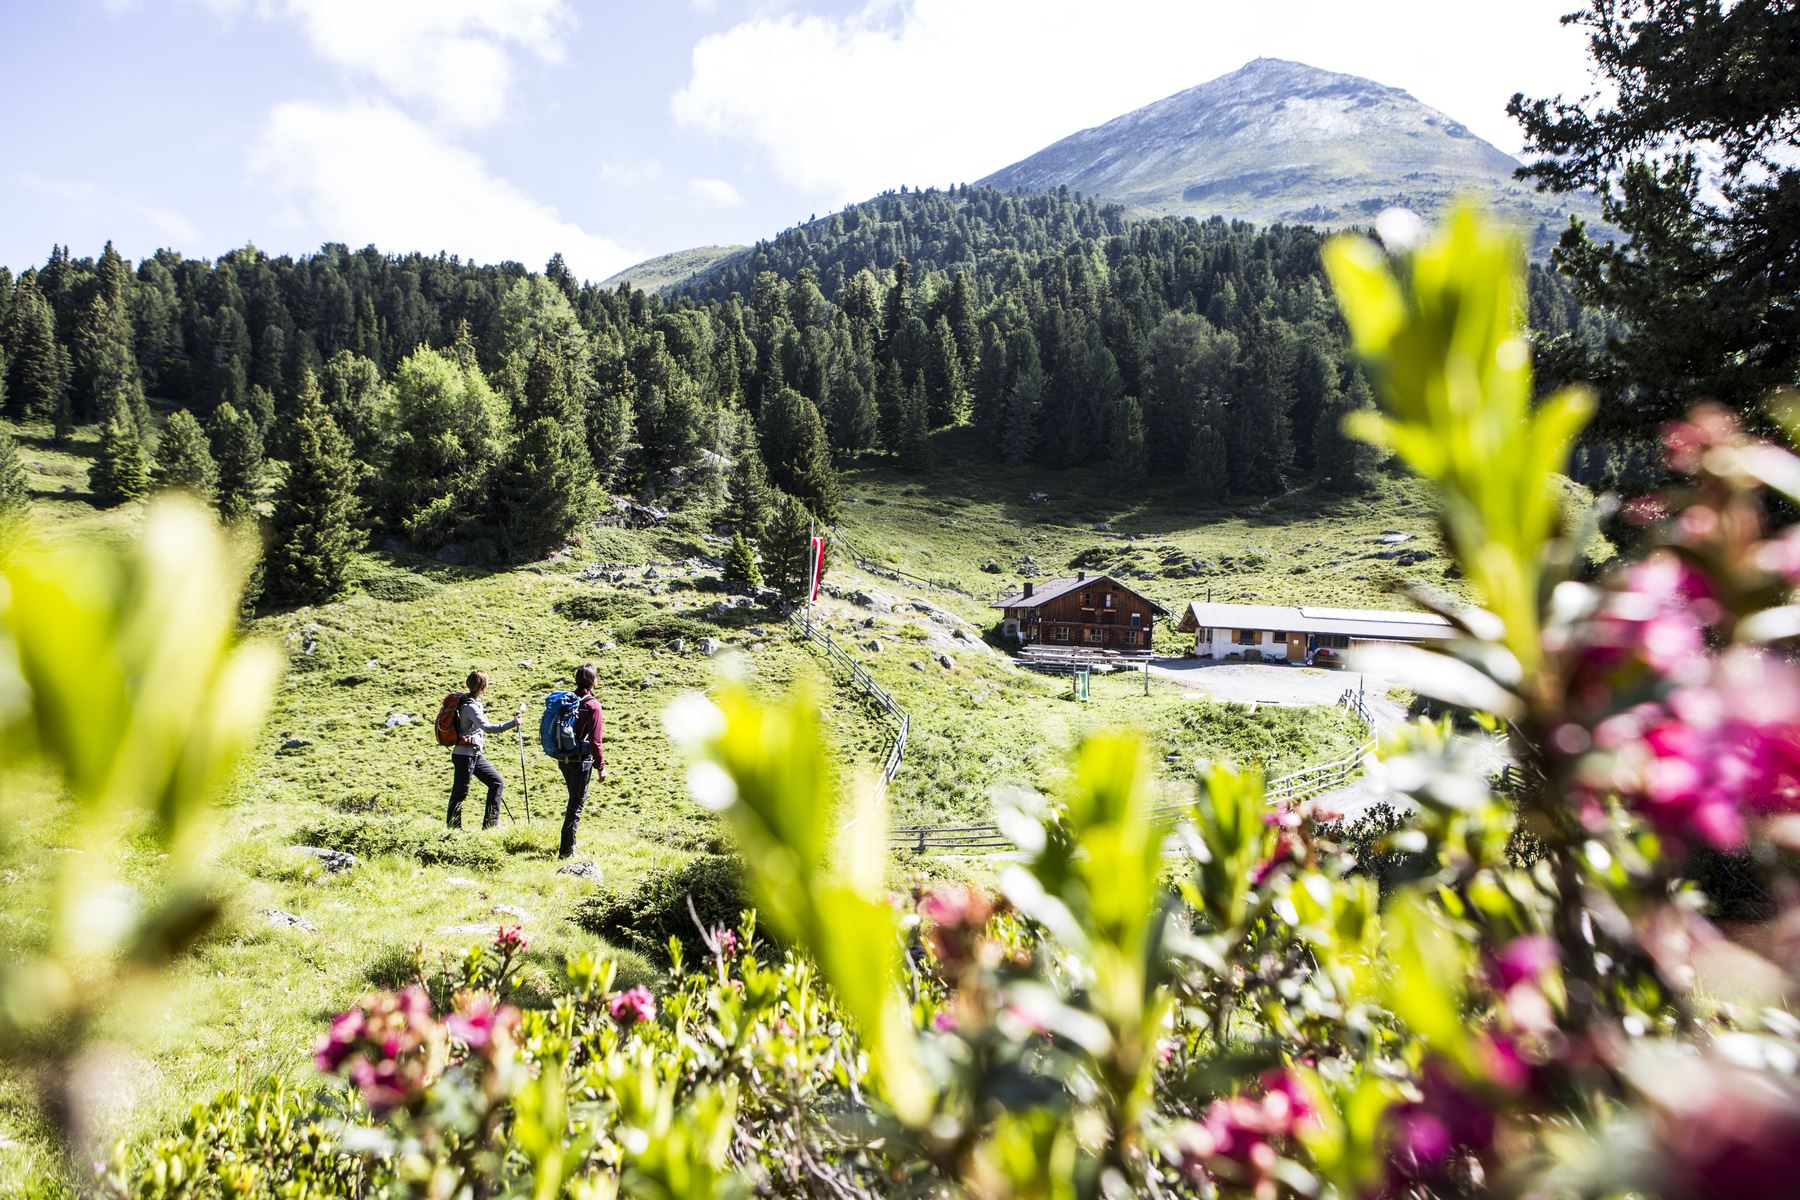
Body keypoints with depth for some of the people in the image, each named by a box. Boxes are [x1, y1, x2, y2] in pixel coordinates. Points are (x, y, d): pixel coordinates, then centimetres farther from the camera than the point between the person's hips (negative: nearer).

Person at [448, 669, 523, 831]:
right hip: (464, 755, -10)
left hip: (476, 755, 10)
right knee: (460, 792, -2)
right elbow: (487, 728, -31)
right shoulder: (470, 707, -19)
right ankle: (452, 828, 8)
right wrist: (512, 723, -33)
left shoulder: (474, 702, 10)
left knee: (497, 782, 9)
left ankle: (490, 824, 13)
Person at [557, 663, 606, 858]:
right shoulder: (592, 706, -16)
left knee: (575, 798, 22)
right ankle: (566, 851, 3)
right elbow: (594, 741, -18)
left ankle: (570, 843, 32)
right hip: (581, 760, -7)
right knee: (577, 802, 1)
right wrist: (600, 766, -10)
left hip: (563, 759, 7)